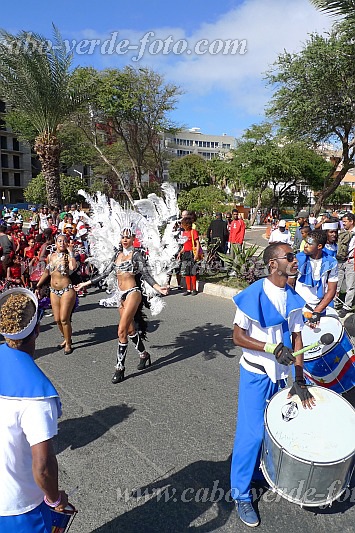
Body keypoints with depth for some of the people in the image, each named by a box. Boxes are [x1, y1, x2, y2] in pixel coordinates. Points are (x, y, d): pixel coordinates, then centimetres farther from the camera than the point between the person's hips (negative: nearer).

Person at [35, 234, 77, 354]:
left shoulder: (68, 256, -6)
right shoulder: (50, 256, 9)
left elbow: (73, 267, -28)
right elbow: (46, 272, 20)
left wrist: (71, 252, -19)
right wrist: (38, 286, 19)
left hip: (67, 290, -5)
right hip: (54, 291, 5)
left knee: (64, 319, -4)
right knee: (57, 320, 8)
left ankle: (68, 344, 13)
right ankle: (66, 339, 31)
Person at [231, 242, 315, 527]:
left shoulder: (294, 298, -2)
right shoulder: (254, 295, -20)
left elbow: (297, 338, 0)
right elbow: (238, 336, -16)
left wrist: (299, 379, -5)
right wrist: (272, 348, -27)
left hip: (280, 374, 6)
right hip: (256, 374, -5)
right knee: (252, 433, 2)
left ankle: (260, 472, 43)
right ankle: (241, 493, 22)